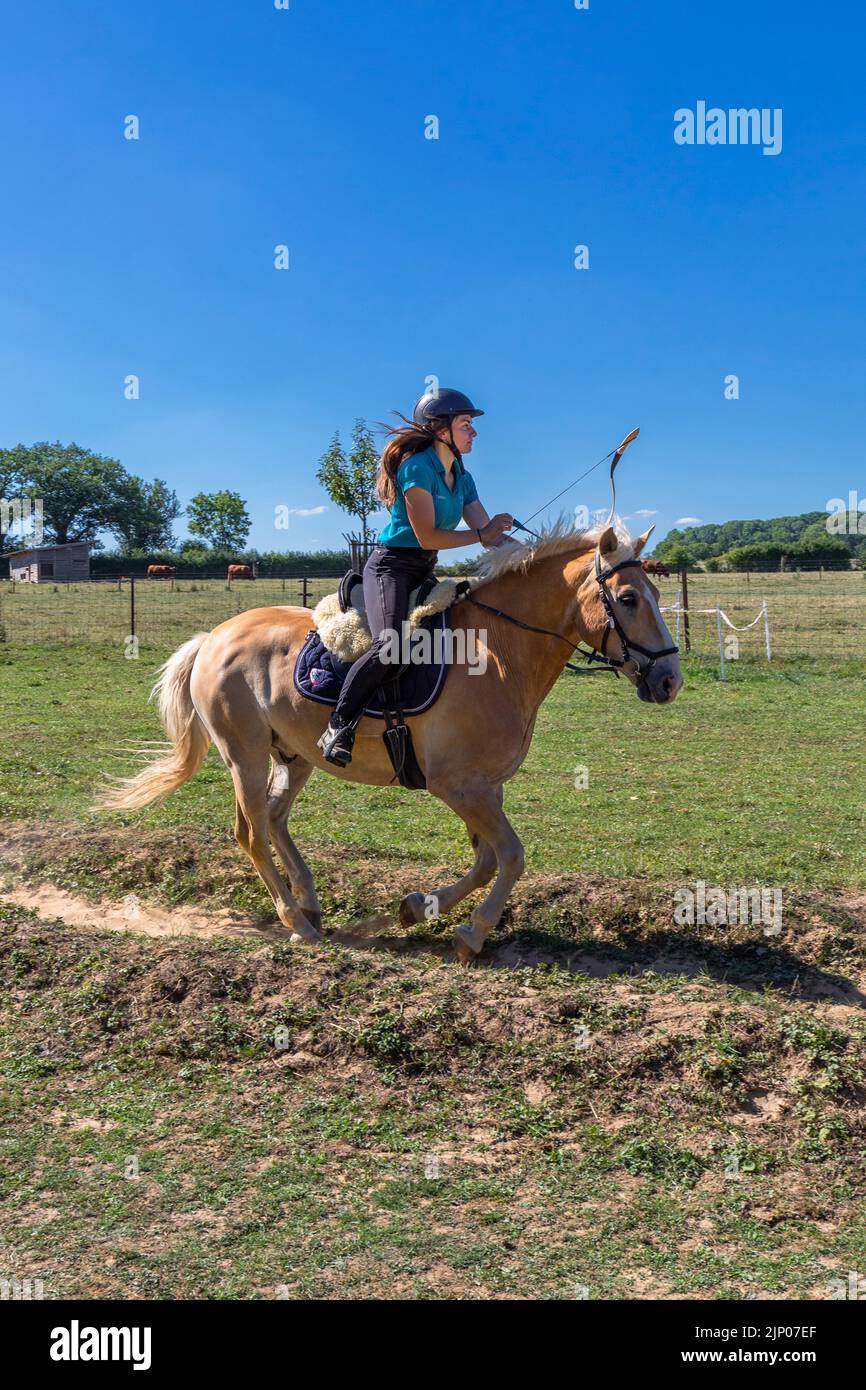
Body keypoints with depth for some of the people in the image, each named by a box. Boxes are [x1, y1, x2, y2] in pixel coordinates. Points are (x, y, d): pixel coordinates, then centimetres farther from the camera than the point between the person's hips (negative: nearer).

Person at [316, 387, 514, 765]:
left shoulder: (462, 479, 13)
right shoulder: (417, 468, -14)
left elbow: (491, 536, 9)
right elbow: (427, 537, -18)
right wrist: (481, 534, -13)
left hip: (425, 573, 10)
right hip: (391, 567, -10)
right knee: (392, 645, -30)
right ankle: (338, 728, -21)